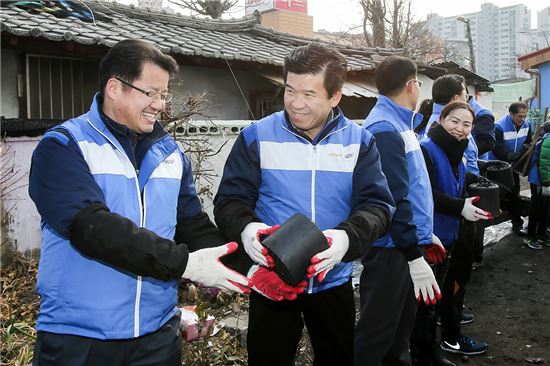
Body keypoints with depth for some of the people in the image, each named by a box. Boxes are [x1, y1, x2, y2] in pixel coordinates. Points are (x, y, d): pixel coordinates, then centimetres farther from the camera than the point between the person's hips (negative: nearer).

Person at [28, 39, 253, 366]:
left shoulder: (171, 153, 8)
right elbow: (91, 228, -22)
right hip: (78, 337, -4)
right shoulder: (63, 147, -9)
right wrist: (184, 263, -26)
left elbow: (195, 227, 7)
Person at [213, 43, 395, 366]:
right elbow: (230, 200, -6)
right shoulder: (257, 137, -7)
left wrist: (349, 236, -29)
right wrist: (245, 229, -30)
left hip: (334, 282, 2)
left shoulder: (359, 141, -4)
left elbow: (377, 204, -8)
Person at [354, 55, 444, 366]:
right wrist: (414, 256, -22)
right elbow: (393, 200, -24)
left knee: (402, 325, 22)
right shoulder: (385, 129, -19)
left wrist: (424, 235, 22)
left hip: (405, 243, 10)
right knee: (377, 335, 1)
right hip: (391, 250, -10)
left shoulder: (399, 123, 13)